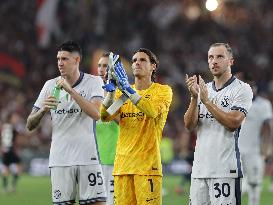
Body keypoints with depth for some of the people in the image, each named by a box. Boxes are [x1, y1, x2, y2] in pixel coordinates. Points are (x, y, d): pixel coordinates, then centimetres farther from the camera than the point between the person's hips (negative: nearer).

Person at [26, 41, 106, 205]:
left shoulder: (94, 82, 1)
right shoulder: (50, 85, 8)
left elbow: (96, 114, -17)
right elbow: (30, 125, 8)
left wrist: (70, 90, -20)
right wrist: (43, 110, -13)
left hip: (88, 158, -2)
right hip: (59, 159, 2)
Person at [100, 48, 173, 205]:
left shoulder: (163, 91, 3)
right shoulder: (122, 92, 18)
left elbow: (152, 111, -18)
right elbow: (105, 116, 4)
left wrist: (127, 88, -19)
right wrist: (111, 91, -11)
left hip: (147, 164, -4)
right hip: (122, 164, 4)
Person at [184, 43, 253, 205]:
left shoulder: (242, 89, -1)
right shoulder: (203, 89, 17)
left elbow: (233, 122, -13)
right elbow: (189, 125, 7)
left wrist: (207, 101, -12)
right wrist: (194, 97, -8)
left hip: (226, 168, -6)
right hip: (200, 166, 6)